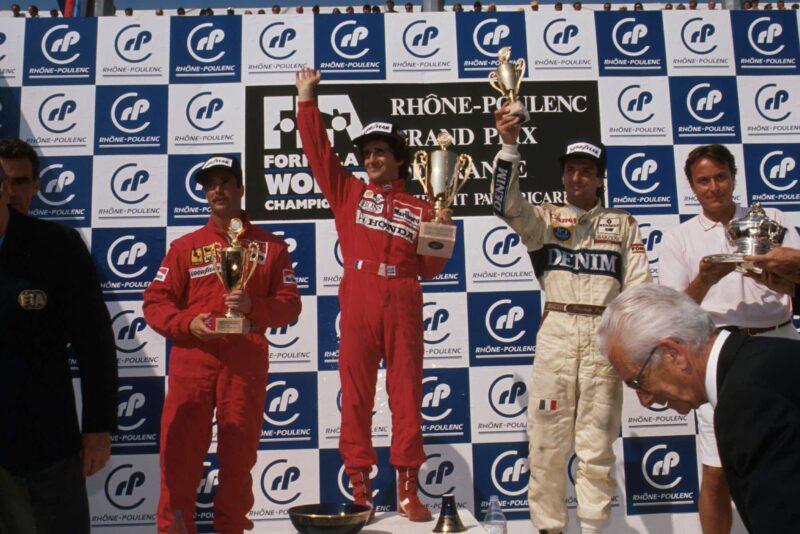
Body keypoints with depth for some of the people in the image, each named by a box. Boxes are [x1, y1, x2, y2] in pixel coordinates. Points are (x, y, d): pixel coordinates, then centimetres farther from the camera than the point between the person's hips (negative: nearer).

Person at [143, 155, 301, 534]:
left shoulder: (270, 245, 10)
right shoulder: (185, 246, 10)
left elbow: (290, 303, 4)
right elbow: (154, 303, 6)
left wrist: (253, 306, -14)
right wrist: (187, 323, -12)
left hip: (246, 360, 0)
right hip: (192, 357, 0)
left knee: (238, 452, 7)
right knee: (180, 450, 0)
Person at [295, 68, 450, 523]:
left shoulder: (419, 209, 13)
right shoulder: (348, 192, 14)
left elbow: (429, 268, 10)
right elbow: (319, 150, 7)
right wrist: (307, 99, 5)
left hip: (403, 305, 0)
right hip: (358, 304, 0)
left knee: (407, 395, 3)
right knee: (356, 396, 3)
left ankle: (408, 489, 11)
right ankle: (360, 488, 12)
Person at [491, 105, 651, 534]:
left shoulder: (623, 224, 12)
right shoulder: (545, 218, 10)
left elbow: (639, 288, 8)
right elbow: (507, 203, -10)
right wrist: (509, 145, -20)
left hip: (604, 334, 0)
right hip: (555, 333, 0)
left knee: (597, 443, 4)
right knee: (547, 439, 3)